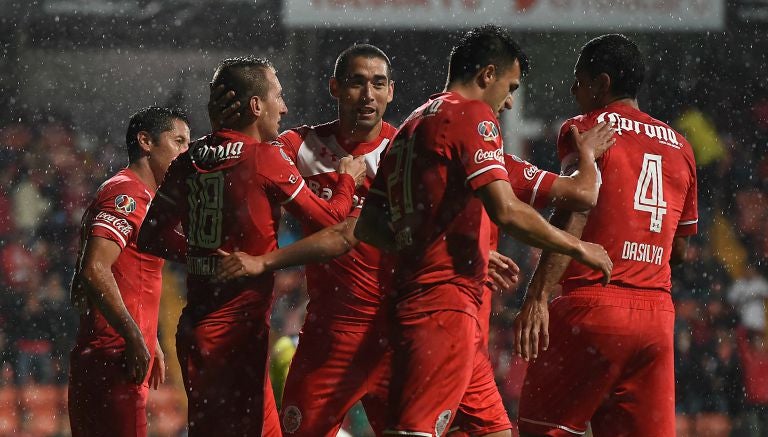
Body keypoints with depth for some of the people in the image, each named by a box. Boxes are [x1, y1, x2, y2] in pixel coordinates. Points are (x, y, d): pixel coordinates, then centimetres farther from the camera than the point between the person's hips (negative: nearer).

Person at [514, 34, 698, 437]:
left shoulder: (585, 129, 0)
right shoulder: (679, 146, 18)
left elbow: (575, 213, -14)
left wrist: (537, 298, -21)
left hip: (593, 305, -5)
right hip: (657, 312, 6)